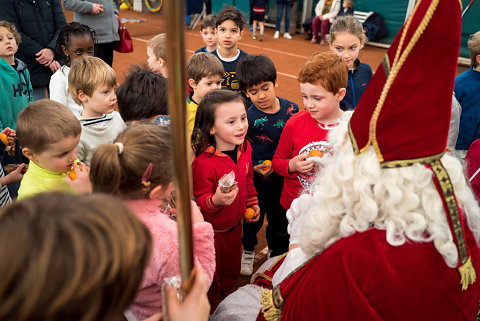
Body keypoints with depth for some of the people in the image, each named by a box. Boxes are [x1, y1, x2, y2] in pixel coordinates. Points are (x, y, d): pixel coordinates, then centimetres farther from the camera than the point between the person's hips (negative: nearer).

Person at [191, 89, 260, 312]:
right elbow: (198, 202, -24)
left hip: (235, 224, 6)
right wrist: (215, 200, -43)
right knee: (211, 274, 17)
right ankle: (212, 307, 45)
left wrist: (252, 203, 18)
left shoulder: (245, 148, -9)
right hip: (210, 230, -6)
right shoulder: (203, 163, -32)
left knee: (232, 269, 28)